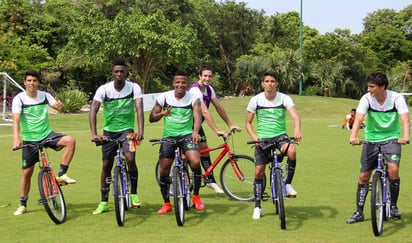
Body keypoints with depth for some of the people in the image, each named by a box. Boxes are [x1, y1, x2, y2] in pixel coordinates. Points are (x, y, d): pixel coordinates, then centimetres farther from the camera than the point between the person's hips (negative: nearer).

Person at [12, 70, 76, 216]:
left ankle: (61, 175, -14)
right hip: (30, 139, -2)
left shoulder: (45, 96, -2)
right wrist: (16, 138, -37)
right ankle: (22, 205, 19)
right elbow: (16, 120, -21)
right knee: (27, 172, 2)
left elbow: (59, 107, -11)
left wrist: (60, 106, -37)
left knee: (70, 141, -24)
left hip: (47, 135, 2)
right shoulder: (19, 99, -11)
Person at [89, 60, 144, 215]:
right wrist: (94, 134, -33)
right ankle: (104, 202, 18)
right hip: (109, 131, 2)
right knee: (106, 166, 6)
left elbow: (139, 109, -22)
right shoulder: (103, 89, -13)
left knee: (130, 158, -24)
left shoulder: (134, 88, -13)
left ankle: (134, 194, -5)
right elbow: (93, 110, -20)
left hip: (127, 129, -1)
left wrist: (140, 131, -37)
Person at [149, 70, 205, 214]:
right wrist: (163, 113, -21)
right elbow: (152, 118, 1)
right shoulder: (164, 97, -2)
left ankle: (196, 196, -3)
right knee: (163, 171, -1)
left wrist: (195, 131, -38)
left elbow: (197, 116, -18)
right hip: (168, 137, 2)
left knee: (195, 162, -25)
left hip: (187, 135, -2)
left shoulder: (193, 98, -4)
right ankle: (167, 204, 19)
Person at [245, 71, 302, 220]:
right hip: (262, 139, 1)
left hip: (280, 136, -1)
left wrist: (297, 129, -41)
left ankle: (288, 184, -12)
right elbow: (248, 123, 3)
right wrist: (253, 136, -15)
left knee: (292, 151, -34)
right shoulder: (256, 100, -4)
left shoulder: (284, 98, -6)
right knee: (259, 172, -3)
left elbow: (295, 116, -20)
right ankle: (257, 206, 14)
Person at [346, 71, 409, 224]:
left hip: (392, 138, -2)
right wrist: (353, 136, -43)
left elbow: (404, 118, -27)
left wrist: (405, 136, -46)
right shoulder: (366, 98, -14)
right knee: (364, 176, 2)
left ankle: (393, 206, -2)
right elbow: (358, 118, -24)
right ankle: (359, 212, 15)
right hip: (372, 139, 2)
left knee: (393, 169, -24)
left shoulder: (396, 98, -16)